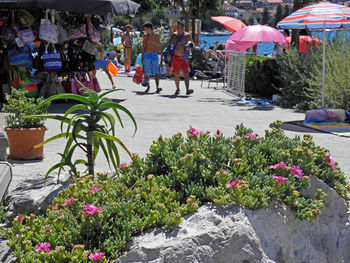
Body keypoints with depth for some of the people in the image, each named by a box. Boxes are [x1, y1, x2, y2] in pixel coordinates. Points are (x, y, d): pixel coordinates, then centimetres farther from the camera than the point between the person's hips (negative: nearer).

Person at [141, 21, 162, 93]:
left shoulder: (156, 36, 3)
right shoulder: (145, 36, 4)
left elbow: (159, 47, 7)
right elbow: (143, 46, 5)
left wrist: (161, 56, 5)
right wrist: (142, 57, 1)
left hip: (154, 55, -1)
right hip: (147, 55, 1)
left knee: (156, 72, -12)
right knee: (147, 72, 2)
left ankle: (157, 87, -21)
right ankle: (148, 87, 15)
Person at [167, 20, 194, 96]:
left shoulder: (187, 35, 0)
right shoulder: (174, 35, 6)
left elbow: (191, 45, 6)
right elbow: (169, 45, 11)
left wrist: (189, 47, -17)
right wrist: (168, 54, -3)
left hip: (184, 57, -2)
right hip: (175, 57, 3)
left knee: (186, 73, -15)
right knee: (176, 74, 7)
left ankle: (187, 90, -24)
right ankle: (177, 89, 21)